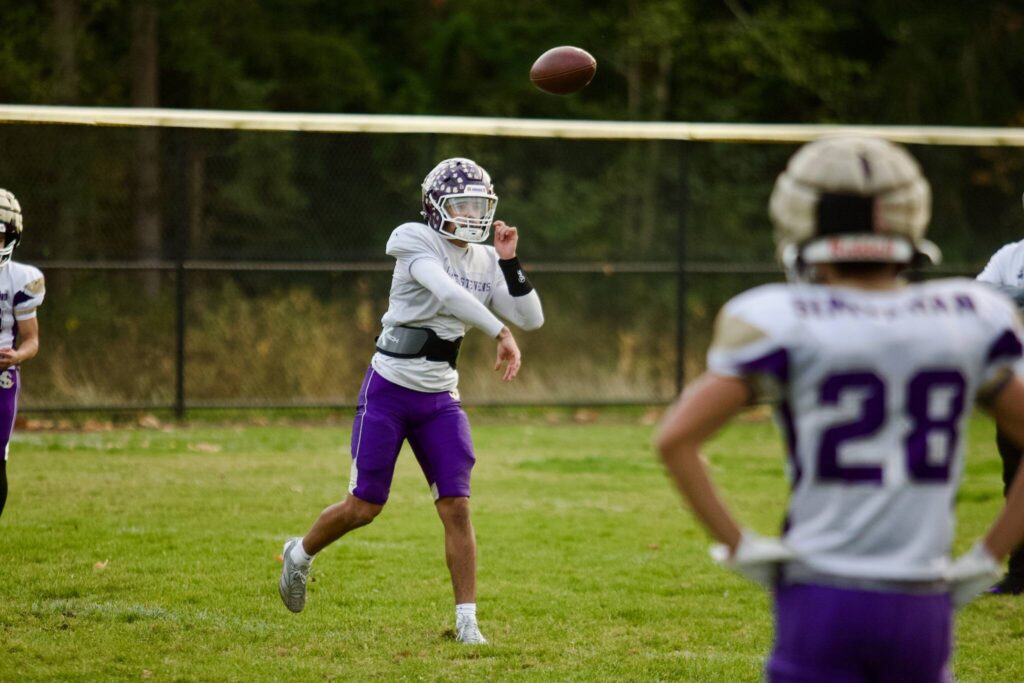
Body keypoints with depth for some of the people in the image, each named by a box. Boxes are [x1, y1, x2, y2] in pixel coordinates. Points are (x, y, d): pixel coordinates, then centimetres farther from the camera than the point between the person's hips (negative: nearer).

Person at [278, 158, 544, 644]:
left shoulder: (485, 262, 7)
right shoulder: (415, 243, -12)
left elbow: (531, 318, 4)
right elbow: (448, 293, -29)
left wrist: (509, 262, -6)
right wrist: (500, 334, -35)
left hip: (439, 398, 5)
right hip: (389, 389, -5)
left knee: (456, 507, -6)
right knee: (363, 507, 2)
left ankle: (466, 620, -4)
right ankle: (301, 554, 31)